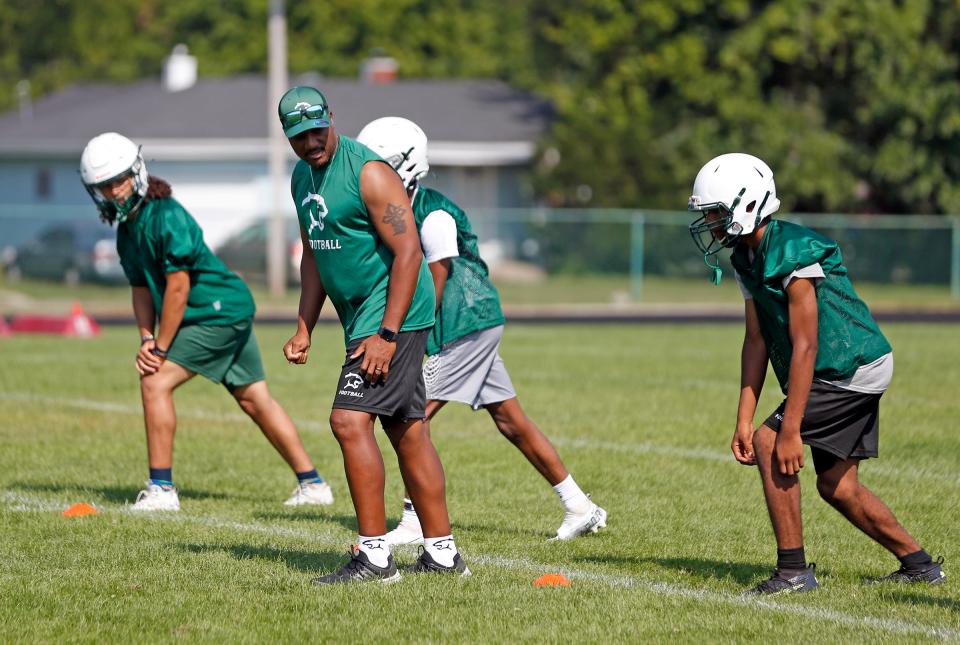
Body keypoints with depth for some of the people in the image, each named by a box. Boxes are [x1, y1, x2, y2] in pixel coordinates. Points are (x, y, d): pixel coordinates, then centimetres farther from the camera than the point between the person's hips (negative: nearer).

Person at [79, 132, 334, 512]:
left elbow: (177, 288, -21)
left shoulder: (166, 217, -21)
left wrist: (160, 348, -16)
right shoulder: (127, 227, 8)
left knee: (155, 381, -13)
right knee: (255, 400, 13)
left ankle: (161, 489, -10)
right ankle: (312, 484, 20)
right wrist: (146, 339, -4)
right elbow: (142, 289, 12)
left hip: (219, 312, -10)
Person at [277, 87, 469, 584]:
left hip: (393, 318, -9)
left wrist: (387, 334, -22)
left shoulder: (367, 173, -15)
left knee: (350, 421, -16)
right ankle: (442, 554, 16)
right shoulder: (302, 178, 12)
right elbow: (314, 258, 22)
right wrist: (303, 330, 15)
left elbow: (408, 253, -18)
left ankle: (374, 555, -14)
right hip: (361, 320, 9)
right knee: (407, 434, 11)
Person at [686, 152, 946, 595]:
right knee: (837, 486, 13)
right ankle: (918, 564, 26)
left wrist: (790, 431, -26)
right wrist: (743, 420, 4)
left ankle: (793, 571, -10)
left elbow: (804, 347, -26)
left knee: (769, 444, -14)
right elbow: (756, 341, 9)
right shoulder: (749, 258, 6)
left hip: (852, 370, -10)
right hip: (849, 372, 10)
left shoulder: (792, 255, -24)